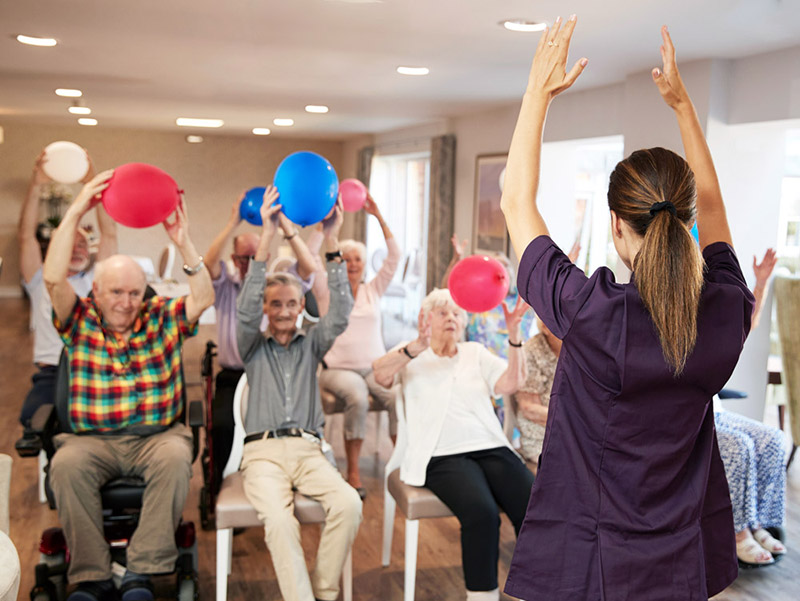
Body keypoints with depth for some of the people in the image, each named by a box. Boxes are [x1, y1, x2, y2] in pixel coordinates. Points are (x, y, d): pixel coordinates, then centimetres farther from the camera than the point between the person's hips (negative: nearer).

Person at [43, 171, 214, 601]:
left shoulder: (162, 318, 10)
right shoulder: (80, 321, 10)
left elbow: (204, 298, -7)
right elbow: (53, 279, -7)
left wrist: (184, 244, -18)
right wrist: (75, 213, -13)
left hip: (156, 435, 0)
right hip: (92, 439, 1)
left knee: (175, 458, -33)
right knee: (66, 464, -31)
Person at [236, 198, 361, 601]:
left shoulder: (311, 345, 18)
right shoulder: (253, 347, 15)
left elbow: (340, 314, 1)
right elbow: (246, 311, -5)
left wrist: (332, 244, -10)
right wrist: (267, 238, -14)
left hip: (308, 450, 2)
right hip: (263, 451, -1)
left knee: (349, 504, -28)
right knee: (278, 519, -33)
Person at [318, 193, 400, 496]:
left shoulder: (374, 288, 12)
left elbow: (394, 255, 1)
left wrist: (378, 216, -6)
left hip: (376, 366, 2)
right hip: (339, 368, -2)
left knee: (398, 397, -29)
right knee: (357, 398, -34)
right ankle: (353, 472, -23)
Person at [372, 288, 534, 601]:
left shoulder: (476, 353, 21)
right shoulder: (410, 355, 12)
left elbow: (510, 384, 4)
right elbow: (380, 374, -11)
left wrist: (514, 335, -9)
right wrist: (418, 346, -27)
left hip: (492, 448, 4)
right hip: (443, 456, -3)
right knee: (482, 513, -32)